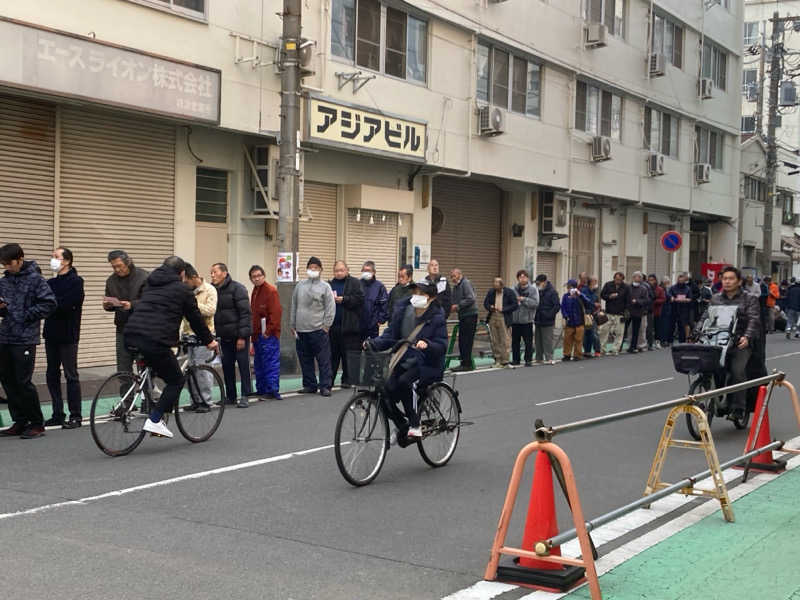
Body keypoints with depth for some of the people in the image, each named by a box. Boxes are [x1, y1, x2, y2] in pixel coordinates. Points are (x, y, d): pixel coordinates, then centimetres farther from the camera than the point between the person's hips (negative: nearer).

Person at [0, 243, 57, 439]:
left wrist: (28, 315, -12)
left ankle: (37, 424, 4)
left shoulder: (35, 279, -7)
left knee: (23, 382, -7)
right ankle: (20, 422, 19)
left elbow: (50, 303, -12)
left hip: (25, 339, -7)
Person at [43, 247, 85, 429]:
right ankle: (58, 414, 18)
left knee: (71, 375, -2)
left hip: (67, 335, -7)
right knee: (52, 375, 10)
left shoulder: (75, 281, -8)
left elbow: (66, 304, -21)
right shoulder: (51, 282, 14)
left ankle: (75, 416, 4)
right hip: (51, 334, 7)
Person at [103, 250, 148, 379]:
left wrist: (132, 305, -27)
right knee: (123, 369, 2)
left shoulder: (143, 277, -8)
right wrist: (107, 305, -5)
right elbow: (110, 305, 18)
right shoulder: (111, 280, 9)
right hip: (123, 329, 4)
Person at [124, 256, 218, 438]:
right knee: (177, 381, 7)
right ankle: (154, 420, -3)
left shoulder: (151, 285, 27)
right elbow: (195, 318, 14)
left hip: (130, 336, 7)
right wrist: (209, 341, 28)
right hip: (155, 341, -7)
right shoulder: (182, 289, 8)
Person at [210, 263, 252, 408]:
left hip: (239, 335, -6)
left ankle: (244, 396, 2)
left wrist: (242, 336, -19)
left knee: (243, 364, -3)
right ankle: (230, 396, 17)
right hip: (224, 336, 6)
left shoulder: (237, 288, -10)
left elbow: (245, 313, -15)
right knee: (227, 366, 8)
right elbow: (211, 313, 15)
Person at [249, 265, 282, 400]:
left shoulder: (271, 290, -11)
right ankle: (261, 389, 21)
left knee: (271, 362, -8)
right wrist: (253, 332, 15)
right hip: (257, 335, 9)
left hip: (268, 335, -9)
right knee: (259, 363, 14)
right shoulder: (255, 291, 17)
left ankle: (272, 391, -6)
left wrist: (268, 331, -17)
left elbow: (276, 313, -17)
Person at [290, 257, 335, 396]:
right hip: (301, 330, 4)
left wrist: (326, 325, -8)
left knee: (324, 359, -5)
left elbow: (330, 308, -2)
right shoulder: (300, 285, 13)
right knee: (305, 360, 9)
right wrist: (293, 325, 12)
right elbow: (293, 307, 16)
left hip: (318, 330, -4)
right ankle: (309, 385, 17)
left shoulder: (325, 287, 1)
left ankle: (325, 386, -2)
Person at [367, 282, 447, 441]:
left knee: (405, 382, -34)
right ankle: (403, 426, 13)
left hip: (427, 365, -5)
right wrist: (373, 343, -13)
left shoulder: (437, 317, -7)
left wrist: (427, 344, -33)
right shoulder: (402, 310, 4)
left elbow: (442, 345, -12)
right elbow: (390, 334, 5)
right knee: (387, 389, -17)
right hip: (403, 362, 5)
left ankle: (415, 426, -16)